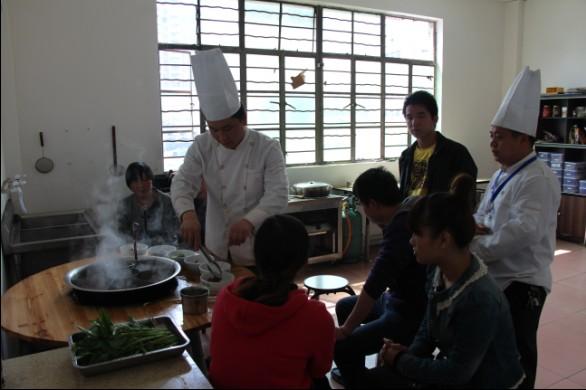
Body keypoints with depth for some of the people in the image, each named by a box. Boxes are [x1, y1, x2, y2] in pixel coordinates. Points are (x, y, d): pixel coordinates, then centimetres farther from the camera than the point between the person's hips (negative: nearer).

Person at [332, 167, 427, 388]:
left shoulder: (401, 226, -30)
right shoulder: (409, 207, -3)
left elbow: (374, 285, -32)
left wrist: (346, 329, -21)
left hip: (411, 314, -10)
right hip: (401, 299, 11)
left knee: (340, 345, -21)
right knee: (344, 306, 22)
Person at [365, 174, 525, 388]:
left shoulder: (480, 298, -31)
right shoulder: (438, 272, -7)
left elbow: (459, 371, -23)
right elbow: (428, 327, 7)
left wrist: (401, 361, -15)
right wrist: (408, 354, -10)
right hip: (451, 371, 7)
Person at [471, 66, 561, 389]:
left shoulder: (538, 179, -19)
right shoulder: (501, 174, 10)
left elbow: (523, 231, -29)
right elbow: (482, 218, 14)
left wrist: (476, 248, -19)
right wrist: (472, 228, -9)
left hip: (521, 282, -9)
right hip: (493, 276, 9)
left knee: (516, 356, 7)